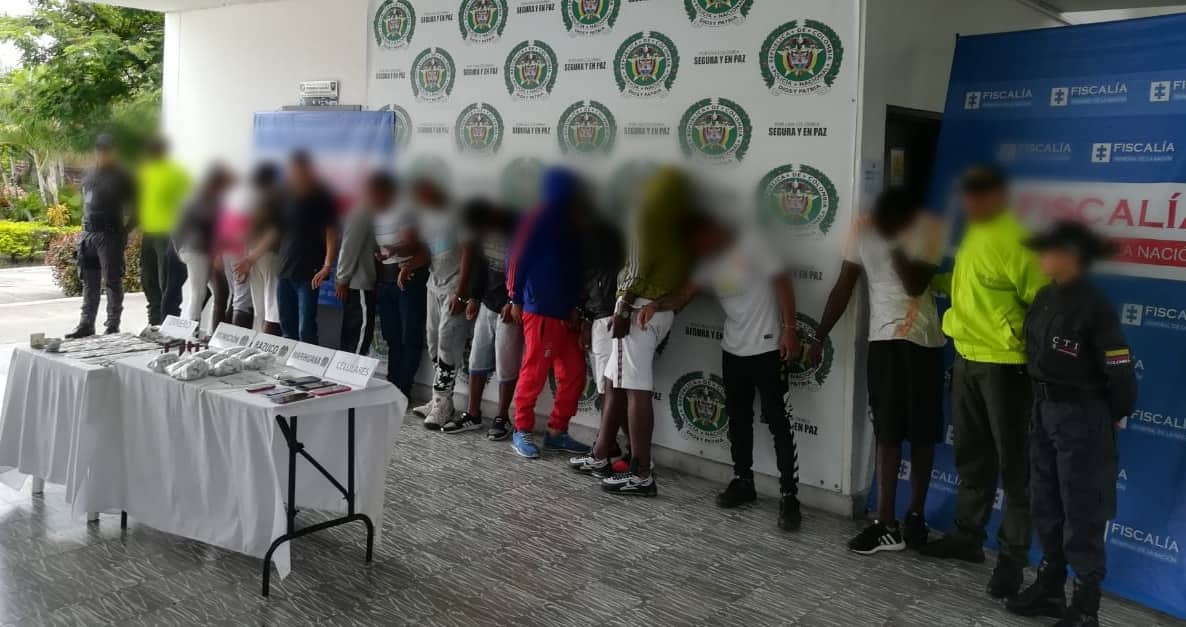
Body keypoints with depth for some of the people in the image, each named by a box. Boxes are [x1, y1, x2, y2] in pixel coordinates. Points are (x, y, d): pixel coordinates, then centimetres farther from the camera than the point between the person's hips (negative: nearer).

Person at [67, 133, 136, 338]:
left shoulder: (121, 177, -3)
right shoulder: (89, 176, 16)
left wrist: (125, 230, -9)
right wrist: (85, 227, 14)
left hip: (110, 235, -6)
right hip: (88, 234, 6)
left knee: (112, 282, -2)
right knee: (89, 283, 9)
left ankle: (112, 326, 3)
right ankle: (86, 325, 13)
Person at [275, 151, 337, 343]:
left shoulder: (321, 197, -3)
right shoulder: (287, 197, 13)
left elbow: (331, 232, -7)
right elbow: (277, 231, 19)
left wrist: (327, 266, -19)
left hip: (309, 273, -6)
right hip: (284, 270, 6)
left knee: (306, 330, -11)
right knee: (287, 328, 9)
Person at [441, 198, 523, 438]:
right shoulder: (485, 231, 3)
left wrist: (513, 303, -17)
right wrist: (474, 297, 12)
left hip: (509, 310, -7)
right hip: (487, 305, 7)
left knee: (506, 366, 1)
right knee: (477, 360, 11)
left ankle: (502, 418, 14)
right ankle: (473, 414, 22)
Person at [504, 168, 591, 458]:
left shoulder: (571, 224, 13)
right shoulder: (539, 220, -7)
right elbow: (517, 260, -8)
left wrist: (577, 305, 9)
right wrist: (516, 299, -6)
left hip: (567, 312, 7)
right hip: (540, 311, -7)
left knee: (574, 374, 7)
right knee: (534, 374, -1)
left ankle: (557, 432, 17)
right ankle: (522, 431, 12)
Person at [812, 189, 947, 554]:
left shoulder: (930, 230, -9)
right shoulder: (864, 229, -1)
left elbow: (915, 284, -21)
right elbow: (843, 288, 5)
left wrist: (896, 242, -20)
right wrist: (819, 336, 5)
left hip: (924, 342, -2)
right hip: (884, 340, 2)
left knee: (922, 433, 6)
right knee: (887, 434, 2)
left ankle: (915, 514, 22)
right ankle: (886, 524, 5)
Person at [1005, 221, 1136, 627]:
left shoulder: (1094, 306, -18)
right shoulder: (1046, 297, 5)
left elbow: (1120, 373, -16)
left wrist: (1113, 419, -3)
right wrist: (1041, 404, 15)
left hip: (1081, 416, -8)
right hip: (1044, 410, 8)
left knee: (1081, 512, 1)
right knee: (1045, 505, 16)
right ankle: (1051, 588, 29)